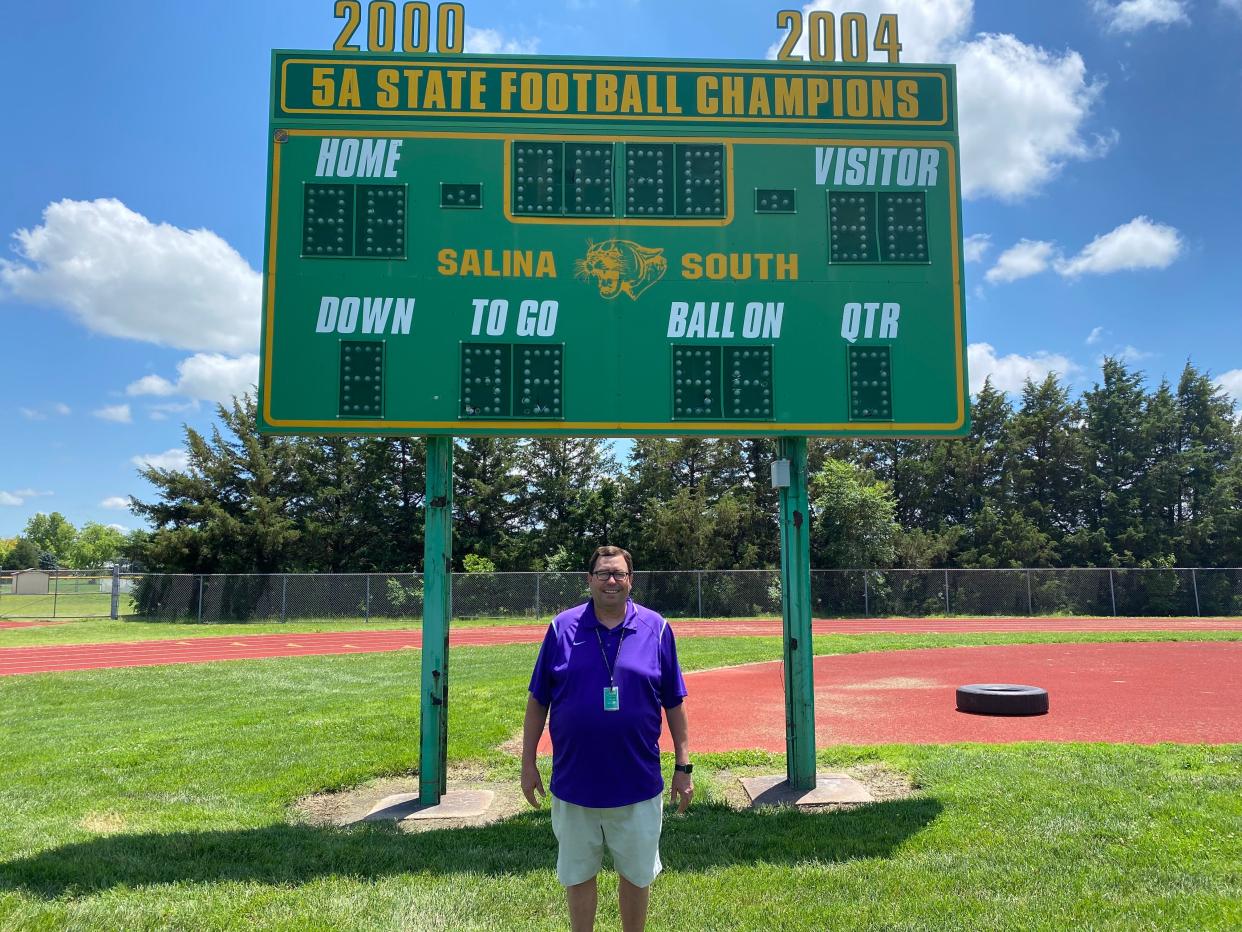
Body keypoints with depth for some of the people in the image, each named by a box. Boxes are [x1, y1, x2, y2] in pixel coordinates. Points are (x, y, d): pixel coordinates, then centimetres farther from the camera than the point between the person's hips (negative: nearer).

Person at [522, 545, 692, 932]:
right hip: (573, 782, 0)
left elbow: (674, 704, 2)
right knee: (578, 875, 15)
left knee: (636, 875, 16)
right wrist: (528, 762, 1)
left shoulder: (656, 628, -3)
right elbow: (537, 701, 2)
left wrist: (683, 766, 1)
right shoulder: (563, 627, -4)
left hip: (638, 783, 0)